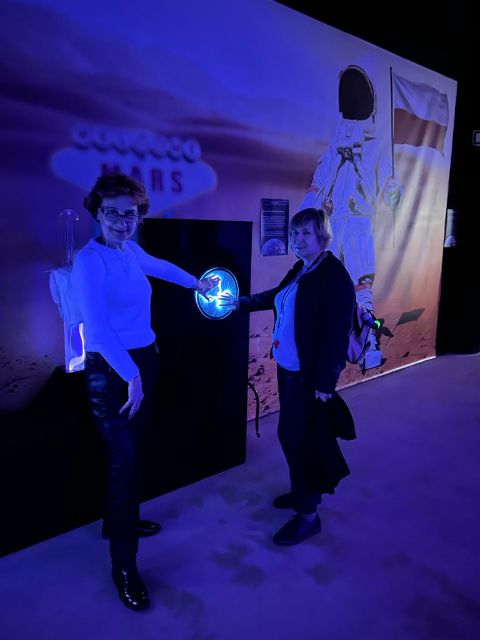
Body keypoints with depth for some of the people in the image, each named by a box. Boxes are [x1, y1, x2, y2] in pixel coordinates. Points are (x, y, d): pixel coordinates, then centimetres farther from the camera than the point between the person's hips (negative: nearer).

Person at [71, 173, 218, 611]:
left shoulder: (131, 251, 6)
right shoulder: (90, 260, -18)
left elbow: (160, 267, 28)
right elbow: (97, 326, -26)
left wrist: (195, 283, 43)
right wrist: (130, 374, -28)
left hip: (144, 361, 8)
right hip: (111, 370, -8)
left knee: (134, 450, 18)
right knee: (123, 459, -4)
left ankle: (120, 522, 40)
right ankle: (123, 565, 11)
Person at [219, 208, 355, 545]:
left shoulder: (335, 276, -18)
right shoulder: (300, 269, 7)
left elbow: (337, 334, -21)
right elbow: (277, 296, 26)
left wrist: (326, 381, -21)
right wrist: (240, 302, 33)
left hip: (311, 374, -8)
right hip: (288, 367, 8)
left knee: (302, 438, 1)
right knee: (290, 433, 18)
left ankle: (309, 514, 18)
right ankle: (303, 491, 40)